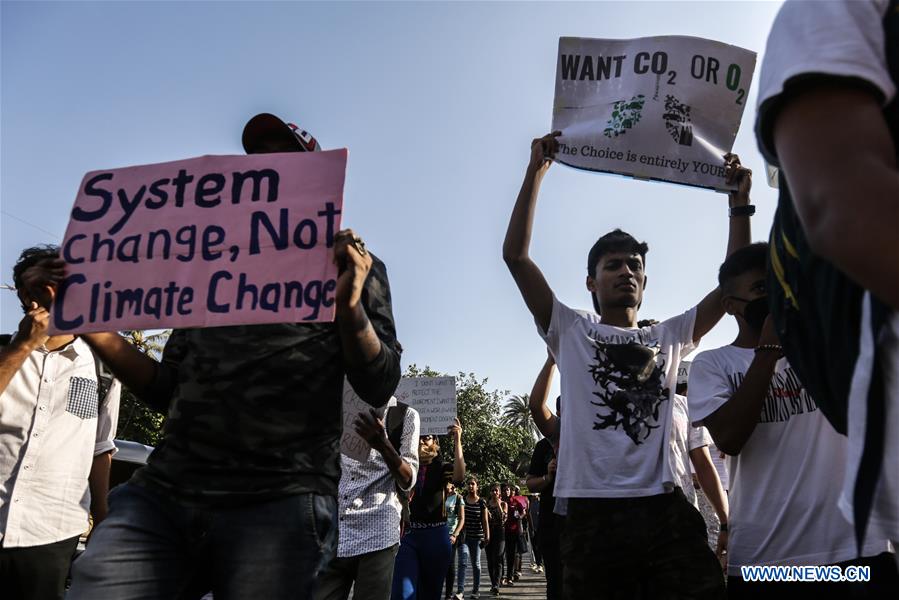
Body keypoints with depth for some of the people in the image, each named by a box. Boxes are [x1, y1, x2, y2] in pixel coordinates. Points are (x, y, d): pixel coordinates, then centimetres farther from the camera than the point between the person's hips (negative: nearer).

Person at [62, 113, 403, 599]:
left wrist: (350, 308, -19)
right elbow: (167, 392, 21)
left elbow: (378, 388, -1)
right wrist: (93, 325, 9)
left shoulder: (353, 266, 8)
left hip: (279, 506, -3)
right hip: (160, 491, 4)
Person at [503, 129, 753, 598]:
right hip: (593, 514, -2)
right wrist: (535, 171, 2)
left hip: (665, 510, 2)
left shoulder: (669, 337, 20)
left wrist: (739, 203, 10)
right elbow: (515, 255, 3)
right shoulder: (570, 331, 11)